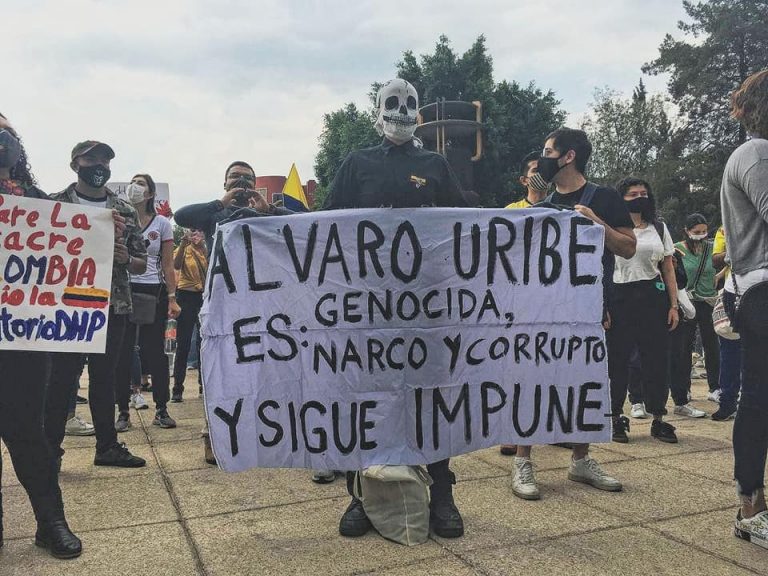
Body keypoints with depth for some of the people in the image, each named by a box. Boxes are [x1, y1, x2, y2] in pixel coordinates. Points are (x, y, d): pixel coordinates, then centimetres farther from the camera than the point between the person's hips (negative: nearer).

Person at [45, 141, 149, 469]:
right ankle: (50, 449, 14)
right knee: (61, 377, 2)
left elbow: (142, 264, 11)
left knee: (105, 377, 10)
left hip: (113, 306, 3)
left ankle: (108, 446, 20)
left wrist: (125, 259, -12)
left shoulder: (126, 211, 9)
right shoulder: (55, 204, 2)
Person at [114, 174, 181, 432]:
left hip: (153, 292, -1)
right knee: (122, 352, 1)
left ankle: (161, 410, 11)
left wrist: (172, 298, -3)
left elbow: (168, 265, 4)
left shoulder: (162, 223, 5)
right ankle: (123, 412, 10)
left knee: (155, 352, 2)